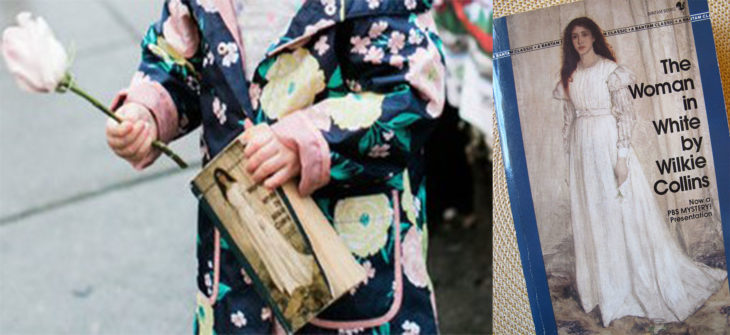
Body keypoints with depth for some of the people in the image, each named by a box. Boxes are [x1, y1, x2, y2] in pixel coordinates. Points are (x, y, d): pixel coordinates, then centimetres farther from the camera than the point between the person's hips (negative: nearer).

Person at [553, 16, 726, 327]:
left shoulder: (609, 70, -6)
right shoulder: (569, 77, 10)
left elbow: (625, 114, -9)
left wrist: (622, 156, -16)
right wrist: (571, 160, 13)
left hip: (607, 144, -5)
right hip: (582, 150, 5)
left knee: (624, 211, -2)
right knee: (591, 217, 8)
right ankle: (608, 287, 20)